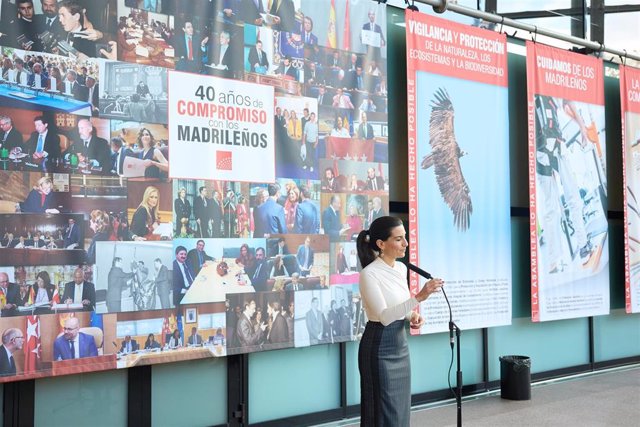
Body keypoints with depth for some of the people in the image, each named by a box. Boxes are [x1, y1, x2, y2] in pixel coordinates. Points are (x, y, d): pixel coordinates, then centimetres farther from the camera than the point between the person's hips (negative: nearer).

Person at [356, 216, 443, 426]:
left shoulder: (401, 268, 7)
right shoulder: (369, 274, -18)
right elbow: (384, 316, -26)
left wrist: (412, 316, -2)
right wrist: (418, 297, -35)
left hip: (400, 343, 8)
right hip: (379, 346, -8)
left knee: (400, 409, 13)